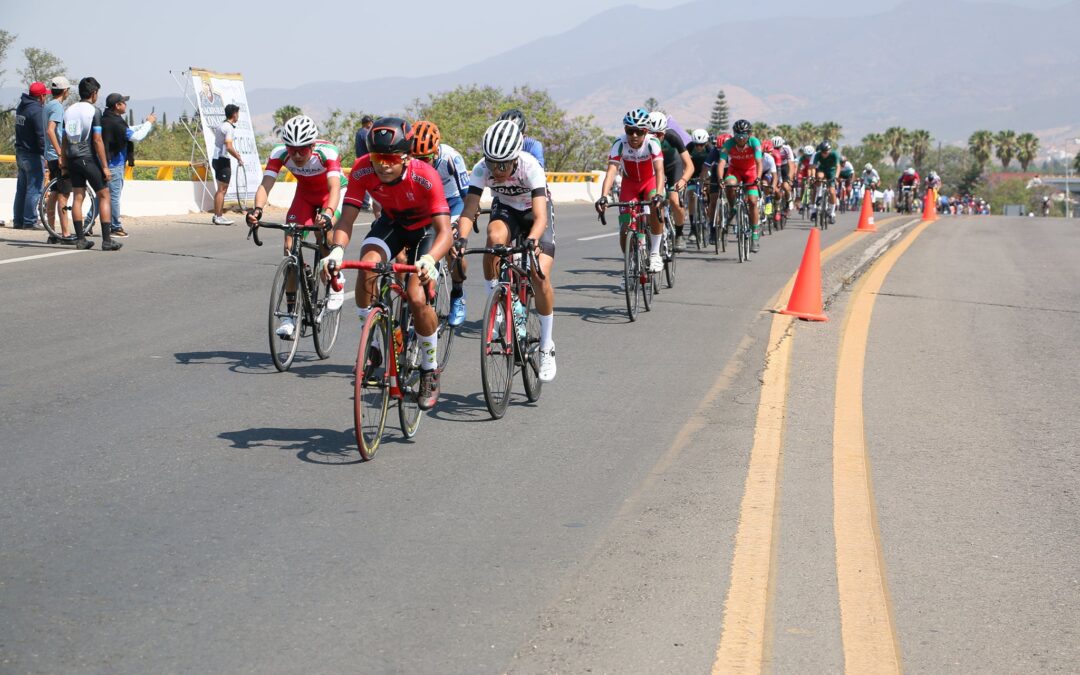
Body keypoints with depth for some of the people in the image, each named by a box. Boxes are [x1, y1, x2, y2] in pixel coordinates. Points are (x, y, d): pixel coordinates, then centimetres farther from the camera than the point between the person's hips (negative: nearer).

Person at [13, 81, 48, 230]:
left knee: (21, 188, 13)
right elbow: (42, 135, -22)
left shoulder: (21, 106, 12)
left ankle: (18, 221, 16)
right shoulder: (37, 110, -18)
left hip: (20, 152, 9)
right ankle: (29, 221, -4)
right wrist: (47, 155, -21)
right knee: (34, 188, -5)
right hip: (33, 155, -9)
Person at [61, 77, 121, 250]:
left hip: (72, 158, 6)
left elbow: (64, 140, 11)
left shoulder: (69, 111, 9)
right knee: (104, 196, 1)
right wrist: (105, 167, -12)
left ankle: (80, 239, 5)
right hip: (89, 159, -6)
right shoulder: (93, 111, -10)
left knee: (78, 197, 8)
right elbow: (97, 140, -14)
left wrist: (64, 163, 17)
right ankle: (107, 240, -4)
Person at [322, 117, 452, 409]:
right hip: (391, 223, 3)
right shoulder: (363, 170, -27)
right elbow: (346, 219, -27)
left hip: (426, 228, -3)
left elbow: (444, 230, -39)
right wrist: (336, 250, -49)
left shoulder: (426, 177, -35)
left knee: (417, 298, -21)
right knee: (367, 267, -29)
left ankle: (430, 369, 3)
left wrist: (429, 259, -59)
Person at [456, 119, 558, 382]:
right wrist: (460, 240, -52)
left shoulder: (530, 166, -35)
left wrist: (531, 240, -62)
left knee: (540, 275, -18)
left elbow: (540, 217, -42)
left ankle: (547, 346, 0)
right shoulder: (482, 169, -28)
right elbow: (468, 212, -32)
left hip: (533, 212, -2)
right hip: (505, 210, 2)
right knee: (495, 237, -36)